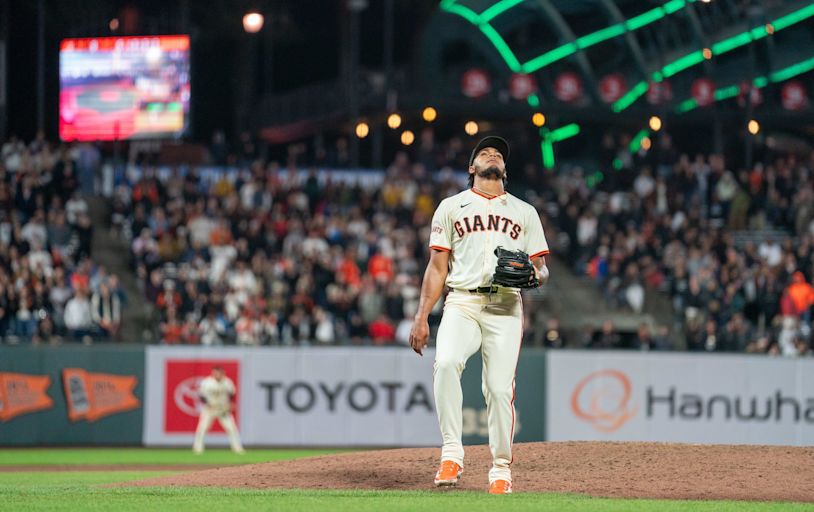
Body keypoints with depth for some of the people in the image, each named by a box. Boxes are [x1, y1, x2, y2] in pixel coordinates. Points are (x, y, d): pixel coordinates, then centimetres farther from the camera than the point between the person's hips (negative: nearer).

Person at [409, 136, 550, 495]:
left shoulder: (524, 212, 19)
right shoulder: (451, 207, 17)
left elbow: (542, 270, 17)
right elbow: (437, 267, 11)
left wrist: (533, 274, -8)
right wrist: (422, 318, 2)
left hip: (505, 307, 1)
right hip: (462, 303, -1)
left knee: (500, 387, -9)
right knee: (446, 362, -28)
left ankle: (501, 468, 5)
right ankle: (451, 452, -24)